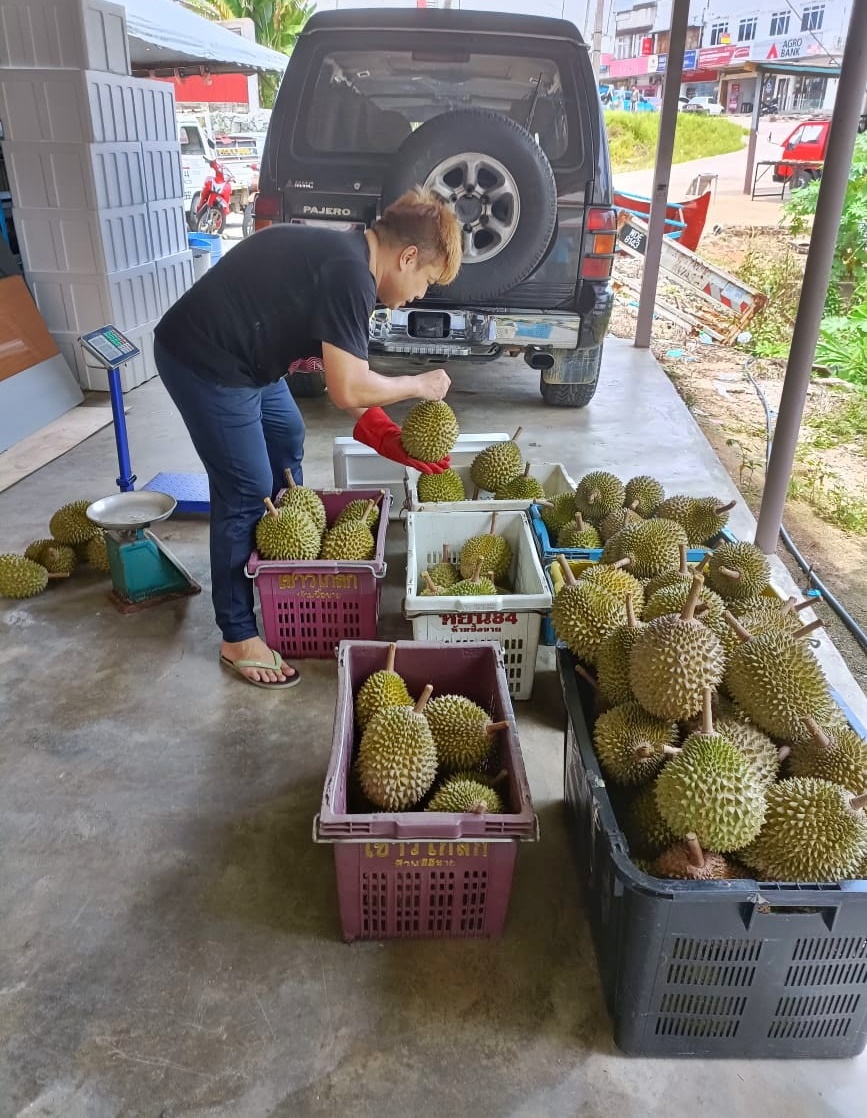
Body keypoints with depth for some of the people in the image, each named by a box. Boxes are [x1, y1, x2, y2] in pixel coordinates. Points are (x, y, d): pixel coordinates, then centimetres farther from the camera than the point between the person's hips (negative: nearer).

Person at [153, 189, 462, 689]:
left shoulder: (343, 256, 8)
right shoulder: (349, 273, -23)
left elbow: (347, 375, 12)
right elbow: (348, 390, -25)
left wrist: (391, 440, 10)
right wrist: (419, 385, -10)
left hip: (243, 357, 11)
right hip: (204, 364, -11)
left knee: (287, 439, 25)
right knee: (247, 493, -6)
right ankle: (238, 638, 8)